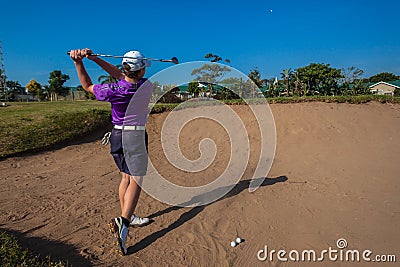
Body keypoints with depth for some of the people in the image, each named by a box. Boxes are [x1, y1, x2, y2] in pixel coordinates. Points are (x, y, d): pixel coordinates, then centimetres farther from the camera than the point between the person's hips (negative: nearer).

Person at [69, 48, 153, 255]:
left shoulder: (114, 90, -13)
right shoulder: (147, 86, -12)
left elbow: (88, 86, 6)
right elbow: (118, 74, 0)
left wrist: (79, 63, 4)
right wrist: (94, 58, -2)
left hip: (116, 135, 4)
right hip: (135, 136, -4)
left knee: (126, 177, 16)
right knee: (136, 180, -1)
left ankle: (127, 217, 29)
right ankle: (123, 222, -15)